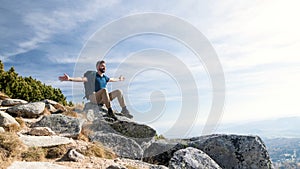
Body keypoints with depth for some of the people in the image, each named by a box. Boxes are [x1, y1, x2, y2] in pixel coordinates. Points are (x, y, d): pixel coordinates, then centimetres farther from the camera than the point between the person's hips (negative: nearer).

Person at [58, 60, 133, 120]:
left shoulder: (105, 77, 15)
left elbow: (112, 79, 36)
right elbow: (82, 79, -19)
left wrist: (119, 79, 53)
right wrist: (70, 78, -33)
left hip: (103, 99, 7)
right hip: (94, 98, -7)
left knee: (118, 91, -8)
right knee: (104, 89, -36)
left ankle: (124, 110, -8)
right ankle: (109, 111, -36)